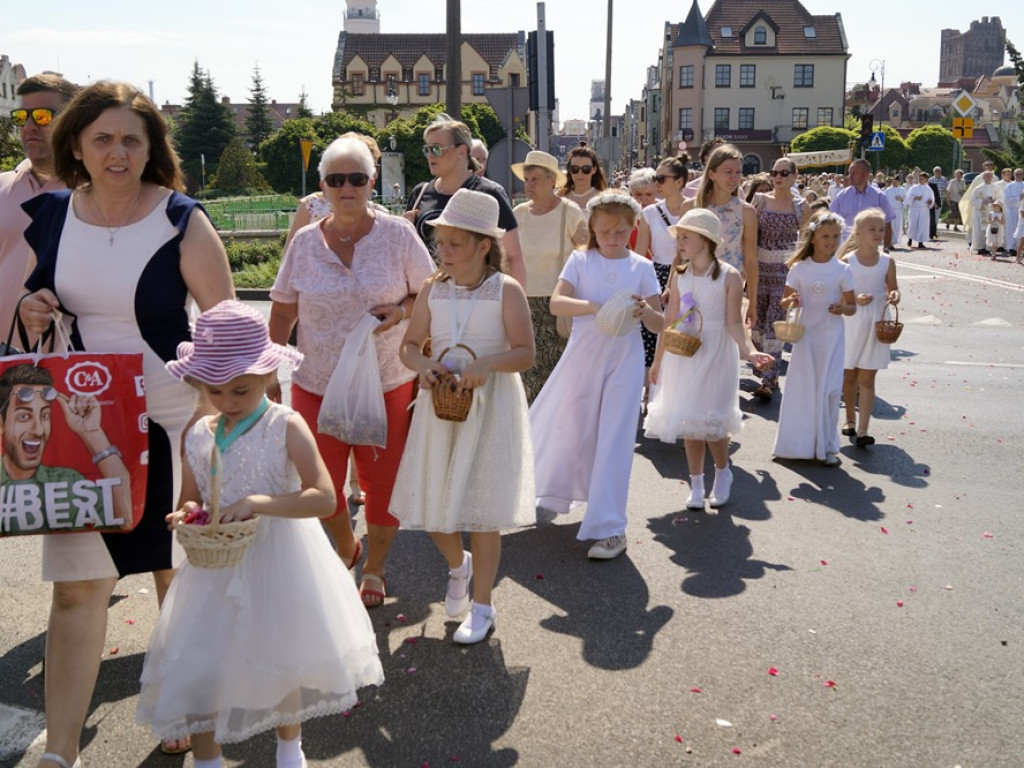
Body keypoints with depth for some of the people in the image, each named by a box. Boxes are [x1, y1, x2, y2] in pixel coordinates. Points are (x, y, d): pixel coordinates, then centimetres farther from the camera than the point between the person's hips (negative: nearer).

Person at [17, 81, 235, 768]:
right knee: (77, 586, 3)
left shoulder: (181, 222, -9)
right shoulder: (45, 216, 3)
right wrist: (28, 314, -7)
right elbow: (26, 305, 17)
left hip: (170, 421, -3)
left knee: (179, 573, 12)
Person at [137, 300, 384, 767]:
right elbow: (190, 499, 11)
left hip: (278, 564, -3)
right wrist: (188, 516, -13)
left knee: (281, 660, 15)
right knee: (195, 666, 2)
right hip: (219, 568, 3)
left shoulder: (286, 427, -15)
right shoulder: (198, 436, -1)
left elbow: (324, 498, -22)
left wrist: (257, 503, -31)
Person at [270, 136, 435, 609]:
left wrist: (400, 311, -17)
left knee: (383, 483, 7)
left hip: (386, 385, -1)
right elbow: (281, 312, 8)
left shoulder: (397, 234, -4)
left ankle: (374, 570, 32)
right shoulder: (305, 242, 1)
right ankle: (347, 549, 40)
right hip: (316, 386, 2)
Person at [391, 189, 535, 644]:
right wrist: (422, 366, -14)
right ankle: (458, 565, 40)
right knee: (431, 502, 7)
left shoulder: (506, 291, -9)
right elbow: (410, 345, 8)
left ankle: (481, 605, 18)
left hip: (489, 406, -4)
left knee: (481, 508, 1)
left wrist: (487, 363, -28)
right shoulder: (433, 290, 2)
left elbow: (525, 353, -11)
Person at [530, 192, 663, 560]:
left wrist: (646, 312, -21)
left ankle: (610, 527, -2)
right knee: (574, 431, 13)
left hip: (624, 358, -1)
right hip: (583, 354, 1)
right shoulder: (580, 260, 1)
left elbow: (659, 323, 2)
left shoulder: (641, 267, 2)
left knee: (615, 438, -5)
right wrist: (593, 306, -31)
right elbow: (556, 302, -14)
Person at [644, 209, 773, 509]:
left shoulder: (729, 276, -9)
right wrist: (658, 360, 11)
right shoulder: (679, 276, 3)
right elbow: (670, 321, 8)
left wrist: (749, 350, -27)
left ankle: (723, 472, 24)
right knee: (689, 421, 7)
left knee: (710, 419, -4)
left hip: (716, 355, -4)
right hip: (683, 354, 4)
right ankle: (696, 484, 20)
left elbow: (734, 322, -11)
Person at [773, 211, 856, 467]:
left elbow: (852, 306, 2)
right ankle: (796, 443, 19)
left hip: (831, 336, -1)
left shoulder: (842, 270, -2)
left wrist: (843, 308, -20)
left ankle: (827, 446, 9)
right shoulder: (799, 268, 0)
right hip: (805, 333, 1)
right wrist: (790, 301, -17)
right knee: (800, 388, 6)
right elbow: (785, 300, 6)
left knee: (828, 390, -2)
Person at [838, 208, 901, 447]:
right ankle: (850, 419, 31)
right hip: (851, 322, -1)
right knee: (849, 374, 12)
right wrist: (855, 299, -22)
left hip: (876, 324, 1)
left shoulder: (887, 262, 1)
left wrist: (894, 296, -13)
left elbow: (893, 289, 10)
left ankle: (862, 430, -5)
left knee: (867, 378, -2)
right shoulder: (846, 261, -6)